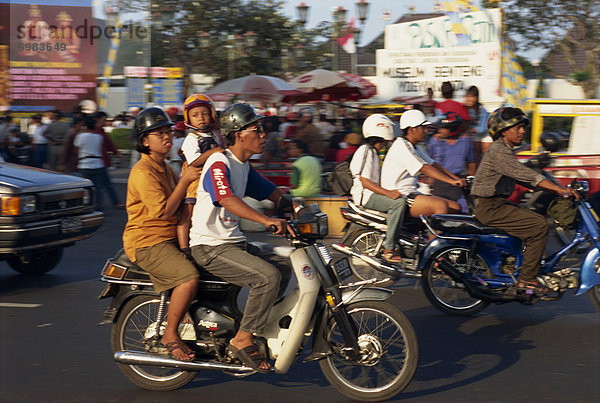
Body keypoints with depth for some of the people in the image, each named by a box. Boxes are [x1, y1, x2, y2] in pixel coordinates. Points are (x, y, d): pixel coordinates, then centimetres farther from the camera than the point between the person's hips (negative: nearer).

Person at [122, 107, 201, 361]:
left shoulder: (164, 168, 17)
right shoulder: (143, 172, -15)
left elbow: (178, 201, 30)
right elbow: (163, 211, -22)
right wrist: (185, 180, -19)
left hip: (170, 239, 10)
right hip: (146, 242, -10)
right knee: (189, 276, -30)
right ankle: (170, 335, -17)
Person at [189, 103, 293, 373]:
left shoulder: (244, 167, 15)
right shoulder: (218, 163, -15)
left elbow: (273, 193, 21)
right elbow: (227, 200, -32)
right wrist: (267, 221, -43)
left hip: (233, 242, 10)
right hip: (210, 247, -10)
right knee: (268, 276, -26)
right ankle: (242, 340, -15)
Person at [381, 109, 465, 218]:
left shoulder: (415, 147, 20)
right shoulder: (400, 147, -13)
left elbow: (434, 165, 17)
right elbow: (425, 169, -22)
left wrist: (458, 179, 5)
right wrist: (452, 181, -27)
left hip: (412, 194, 10)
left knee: (455, 207, -2)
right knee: (441, 205, -30)